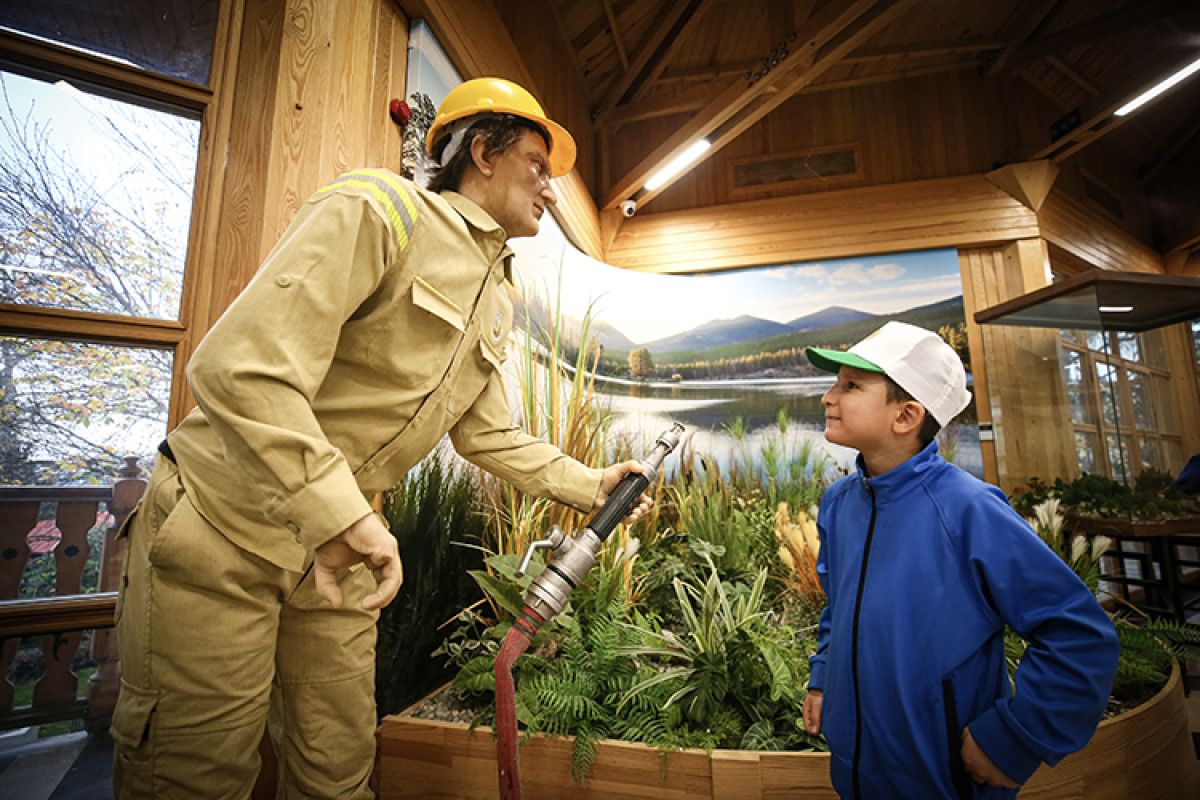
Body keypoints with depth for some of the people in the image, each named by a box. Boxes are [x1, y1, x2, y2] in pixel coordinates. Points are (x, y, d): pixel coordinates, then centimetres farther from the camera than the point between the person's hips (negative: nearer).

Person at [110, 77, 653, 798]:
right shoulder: (378, 208, -15)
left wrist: (591, 486, 5)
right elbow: (243, 366, -25)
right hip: (223, 526, -6)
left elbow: (488, 435, 11)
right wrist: (341, 517, -31)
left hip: (338, 545, 7)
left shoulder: (498, 298, 9)